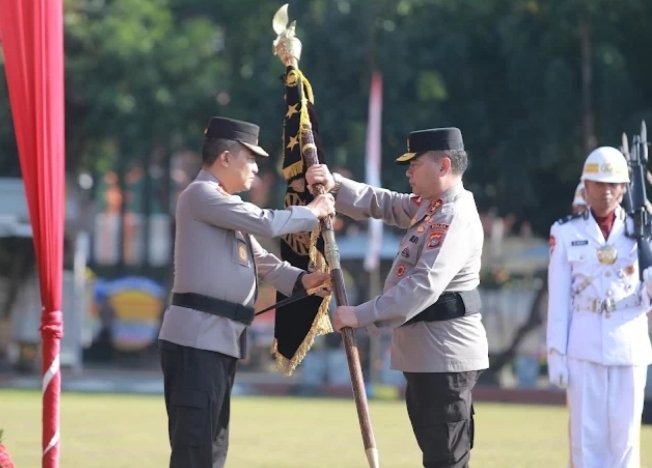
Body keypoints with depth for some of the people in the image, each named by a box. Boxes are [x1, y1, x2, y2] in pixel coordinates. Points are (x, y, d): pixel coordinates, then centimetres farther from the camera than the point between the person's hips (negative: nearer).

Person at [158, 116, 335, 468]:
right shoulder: (200, 195, -9)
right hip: (195, 337, -11)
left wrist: (300, 280, 2)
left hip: (223, 340, 11)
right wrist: (313, 213, -2)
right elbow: (266, 224, -17)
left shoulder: (229, 205, 23)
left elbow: (260, 260, 19)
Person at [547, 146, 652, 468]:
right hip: (583, 349, -2)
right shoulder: (567, 233, 2)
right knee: (586, 436, -1)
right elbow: (559, 300, 1)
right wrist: (556, 354, -4)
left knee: (625, 438, 3)